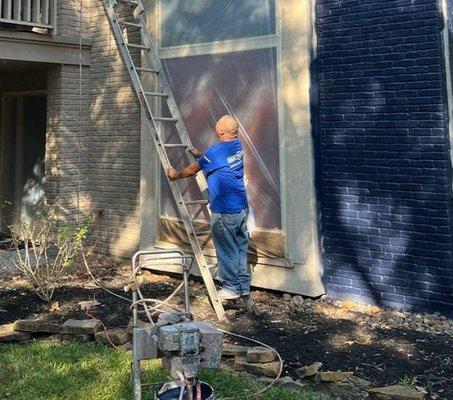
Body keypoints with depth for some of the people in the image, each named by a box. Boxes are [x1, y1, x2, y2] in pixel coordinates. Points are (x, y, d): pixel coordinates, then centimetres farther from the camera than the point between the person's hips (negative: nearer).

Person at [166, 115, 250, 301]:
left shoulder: (214, 152, -16)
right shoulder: (238, 146, 6)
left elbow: (192, 170, 0)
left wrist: (176, 174, 17)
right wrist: (199, 156, 32)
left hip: (224, 212, -8)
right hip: (242, 207, 8)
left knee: (227, 250, 5)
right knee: (241, 247, 14)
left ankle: (231, 287, 15)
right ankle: (244, 286, 22)